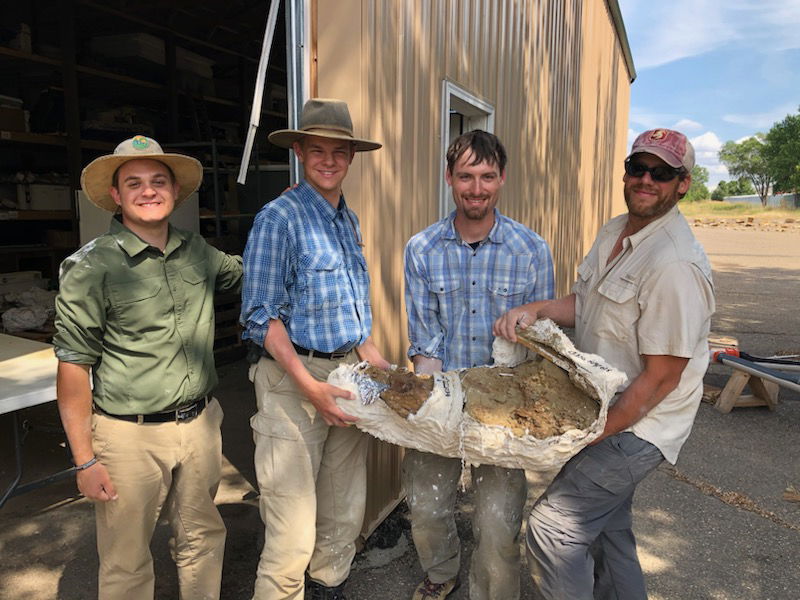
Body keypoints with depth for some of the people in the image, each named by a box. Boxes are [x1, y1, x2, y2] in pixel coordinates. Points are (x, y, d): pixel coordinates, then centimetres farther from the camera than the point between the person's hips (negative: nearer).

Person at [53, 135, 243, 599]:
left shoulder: (198, 253, 5)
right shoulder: (92, 268, -10)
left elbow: (247, 272, 26)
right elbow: (74, 366, -9)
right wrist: (85, 459, -10)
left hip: (200, 424, 5)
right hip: (130, 435, -4)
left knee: (203, 540, 19)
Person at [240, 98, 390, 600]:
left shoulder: (350, 220, 13)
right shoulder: (279, 218, -9)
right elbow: (262, 316, -13)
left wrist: (378, 362, 10)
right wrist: (311, 388, -19)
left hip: (349, 373, 7)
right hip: (295, 379, -7)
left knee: (345, 512, 17)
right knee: (293, 530, -4)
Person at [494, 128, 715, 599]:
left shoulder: (676, 264, -25)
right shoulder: (615, 232, 4)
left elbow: (660, 378, -24)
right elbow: (585, 303, 11)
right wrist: (533, 309, -9)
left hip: (637, 428, -9)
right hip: (606, 410, 9)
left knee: (553, 527, -9)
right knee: (608, 527, 23)